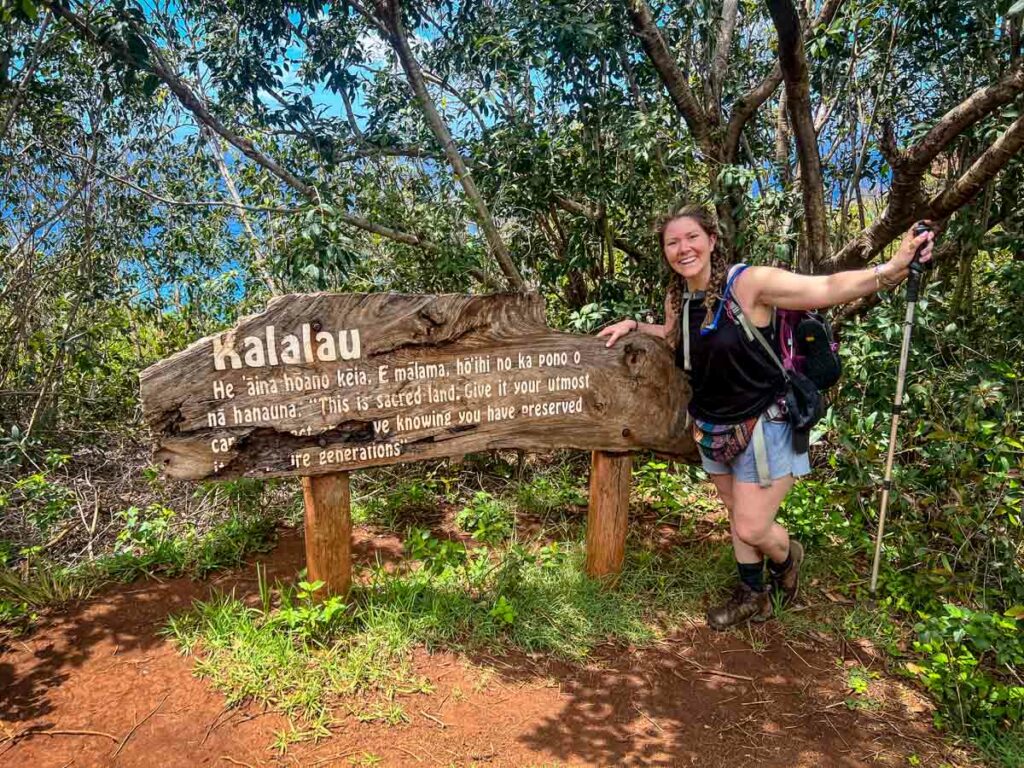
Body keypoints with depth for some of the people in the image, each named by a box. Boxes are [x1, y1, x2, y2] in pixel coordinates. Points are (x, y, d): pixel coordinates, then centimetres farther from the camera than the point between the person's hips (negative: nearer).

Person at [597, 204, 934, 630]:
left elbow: (828, 288, -24)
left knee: (752, 528, -1)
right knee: (738, 517, 18)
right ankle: (753, 595, 38)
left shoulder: (749, 283, -21)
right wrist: (633, 326, 8)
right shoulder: (677, 298, 0)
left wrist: (895, 266, -37)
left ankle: (786, 556, 35)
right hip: (714, 430, 6)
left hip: (763, 427, -6)